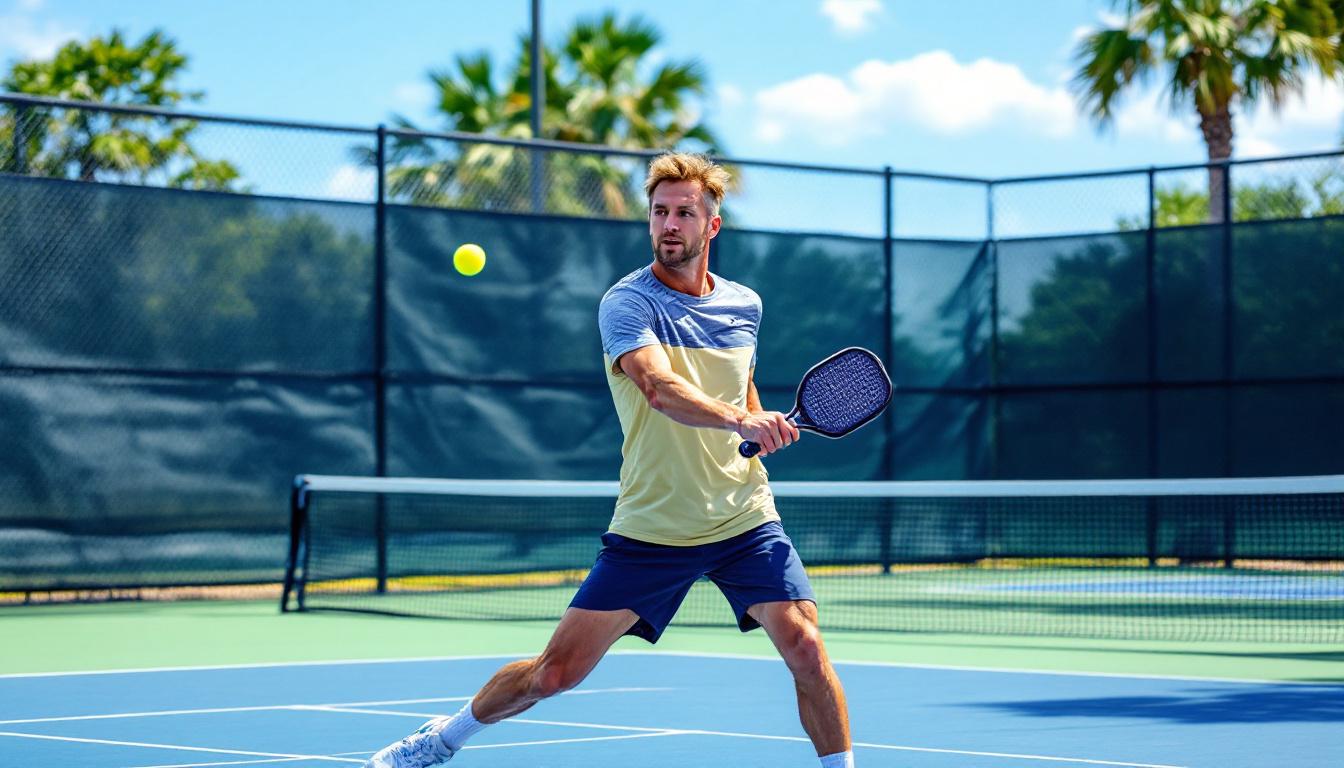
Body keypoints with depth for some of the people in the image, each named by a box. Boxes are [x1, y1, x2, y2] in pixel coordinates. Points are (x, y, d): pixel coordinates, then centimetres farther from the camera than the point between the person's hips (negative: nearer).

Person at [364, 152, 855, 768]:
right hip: (649, 527, -3)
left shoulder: (744, 305, 6)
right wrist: (737, 419, -49)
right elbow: (660, 388, -31)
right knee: (556, 671, 0)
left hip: (743, 520, 3)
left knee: (804, 646, -17)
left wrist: (762, 428, 4)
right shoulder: (626, 303, -11)